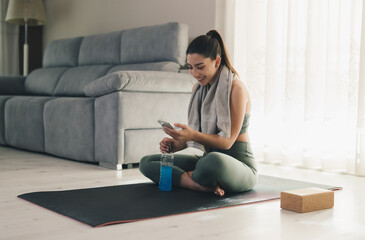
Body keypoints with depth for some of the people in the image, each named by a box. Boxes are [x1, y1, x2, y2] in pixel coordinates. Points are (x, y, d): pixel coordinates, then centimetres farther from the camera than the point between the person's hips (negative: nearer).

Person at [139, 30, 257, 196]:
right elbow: (197, 133, 13)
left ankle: (185, 177, -12)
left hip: (240, 164, -8)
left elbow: (227, 141, -18)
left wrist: (193, 135, -33)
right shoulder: (198, 88, 10)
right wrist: (176, 145, -8)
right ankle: (205, 186, -21)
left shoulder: (236, 88, -14)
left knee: (214, 160, -45)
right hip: (208, 158, 8)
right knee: (146, 162, -3)